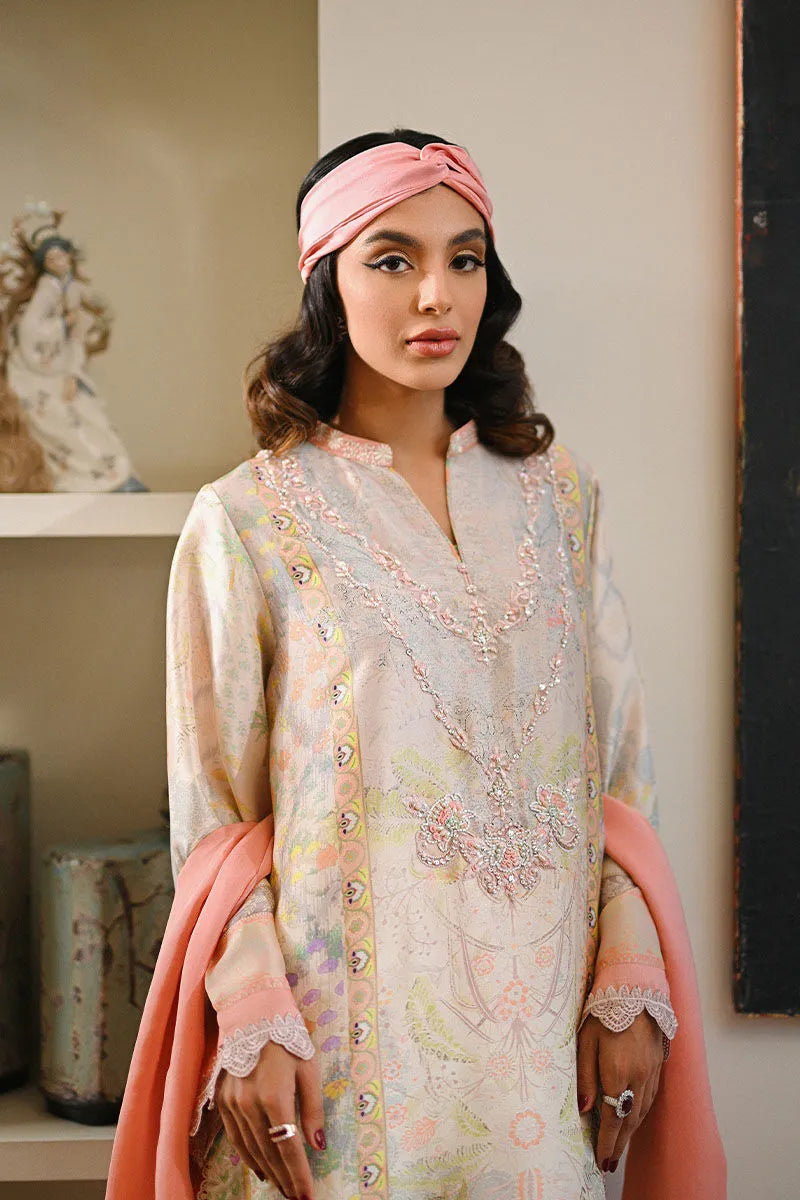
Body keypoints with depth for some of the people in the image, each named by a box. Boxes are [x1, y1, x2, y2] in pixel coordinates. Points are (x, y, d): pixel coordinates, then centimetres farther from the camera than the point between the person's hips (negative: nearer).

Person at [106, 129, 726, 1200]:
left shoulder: (560, 494, 6)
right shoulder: (245, 520, -4)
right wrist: (252, 1019, -11)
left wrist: (631, 983, -1)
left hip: (547, 1027, 3)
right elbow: (213, 804, -3)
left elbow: (620, 763, 6)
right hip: (348, 1037, -3)